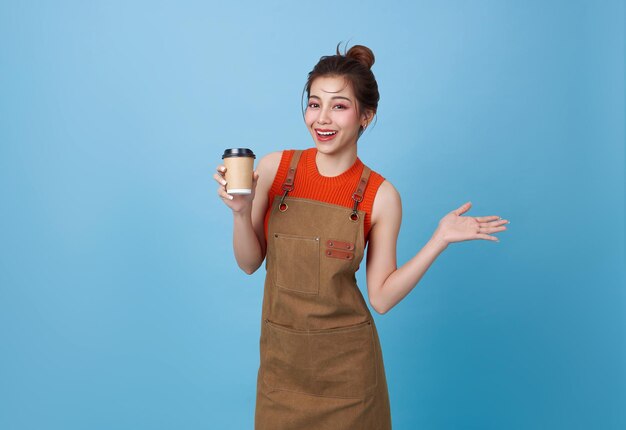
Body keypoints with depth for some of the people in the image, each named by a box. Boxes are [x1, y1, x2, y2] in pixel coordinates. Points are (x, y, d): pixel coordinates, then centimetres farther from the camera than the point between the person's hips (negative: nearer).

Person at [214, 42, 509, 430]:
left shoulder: (381, 196, -12)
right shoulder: (274, 168, -8)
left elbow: (382, 298, -8)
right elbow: (250, 263, -1)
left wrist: (439, 240, -14)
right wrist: (240, 211, -18)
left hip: (346, 364, -2)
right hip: (281, 355, 2)